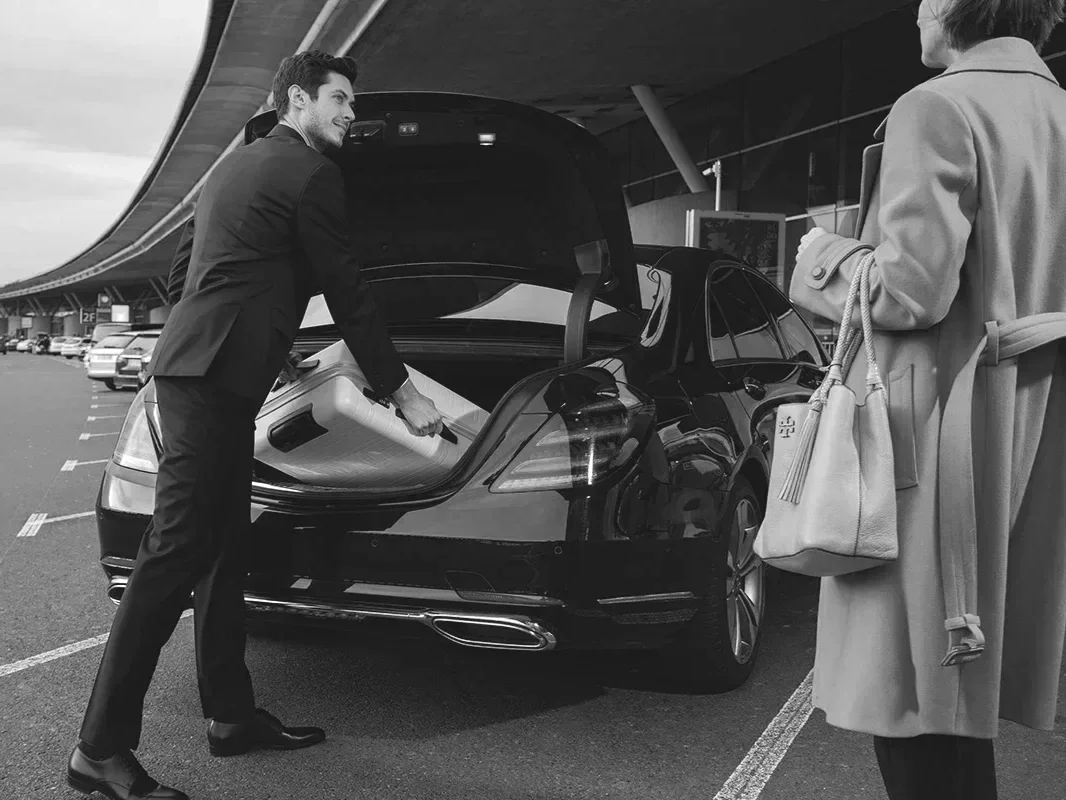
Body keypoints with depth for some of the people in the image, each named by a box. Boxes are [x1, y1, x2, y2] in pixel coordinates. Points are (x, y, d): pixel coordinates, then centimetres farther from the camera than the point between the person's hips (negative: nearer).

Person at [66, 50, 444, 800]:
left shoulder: (237, 163, 22)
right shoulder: (311, 173, -6)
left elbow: (182, 270, 26)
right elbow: (346, 293, -6)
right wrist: (401, 389, 0)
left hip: (193, 366, 11)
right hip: (217, 378, -11)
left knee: (222, 548, 13)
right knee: (177, 554, -10)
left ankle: (232, 714, 21)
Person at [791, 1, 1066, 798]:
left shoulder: (939, 108, -11)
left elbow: (912, 289, -19)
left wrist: (823, 257, -1)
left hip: (939, 416, -8)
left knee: (913, 688, 0)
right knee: (959, 693, 17)